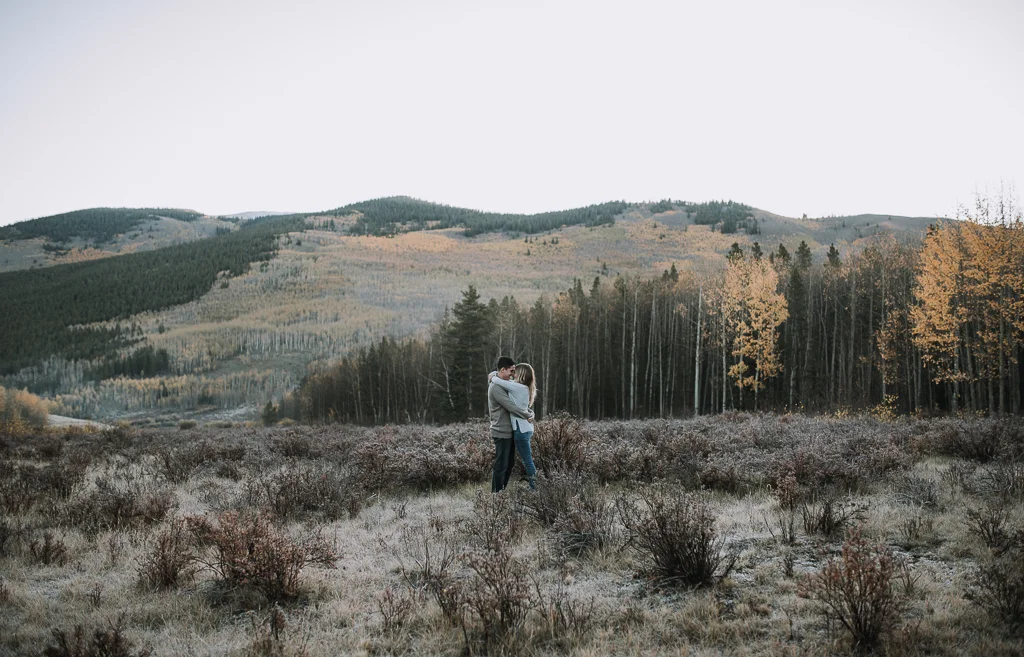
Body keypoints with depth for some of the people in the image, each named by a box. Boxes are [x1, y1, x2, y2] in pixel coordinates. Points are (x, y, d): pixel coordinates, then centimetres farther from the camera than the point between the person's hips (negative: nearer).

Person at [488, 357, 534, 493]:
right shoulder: (496, 387, -19)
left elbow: (517, 401, 17)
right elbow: (511, 406, -22)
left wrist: (530, 411, 0)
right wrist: (527, 415, -9)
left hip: (508, 431, 10)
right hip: (501, 432, -10)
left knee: (508, 464, 15)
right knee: (500, 465, -5)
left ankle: (502, 492, 22)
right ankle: (496, 494, 0)